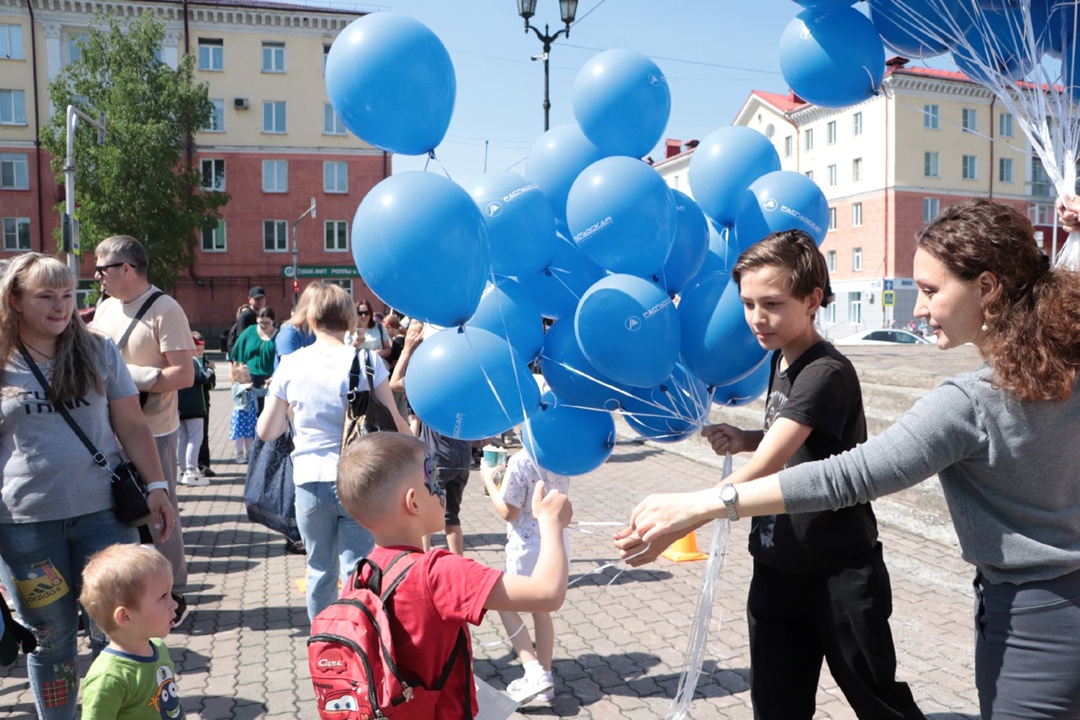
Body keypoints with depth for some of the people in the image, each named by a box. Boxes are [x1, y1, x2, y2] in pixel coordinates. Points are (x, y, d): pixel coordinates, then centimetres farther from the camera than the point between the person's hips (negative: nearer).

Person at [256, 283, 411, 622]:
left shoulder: (290, 365, -1)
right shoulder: (366, 361, -7)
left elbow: (266, 431, 5)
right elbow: (393, 424, -5)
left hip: (311, 481, 2)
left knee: (320, 569, 18)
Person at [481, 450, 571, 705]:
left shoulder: (520, 461, -22)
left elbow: (508, 512, -17)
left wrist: (489, 481, -3)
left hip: (528, 547, -6)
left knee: (505, 605, 14)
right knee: (541, 609, 20)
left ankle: (535, 673, 5)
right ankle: (544, 677, 28)